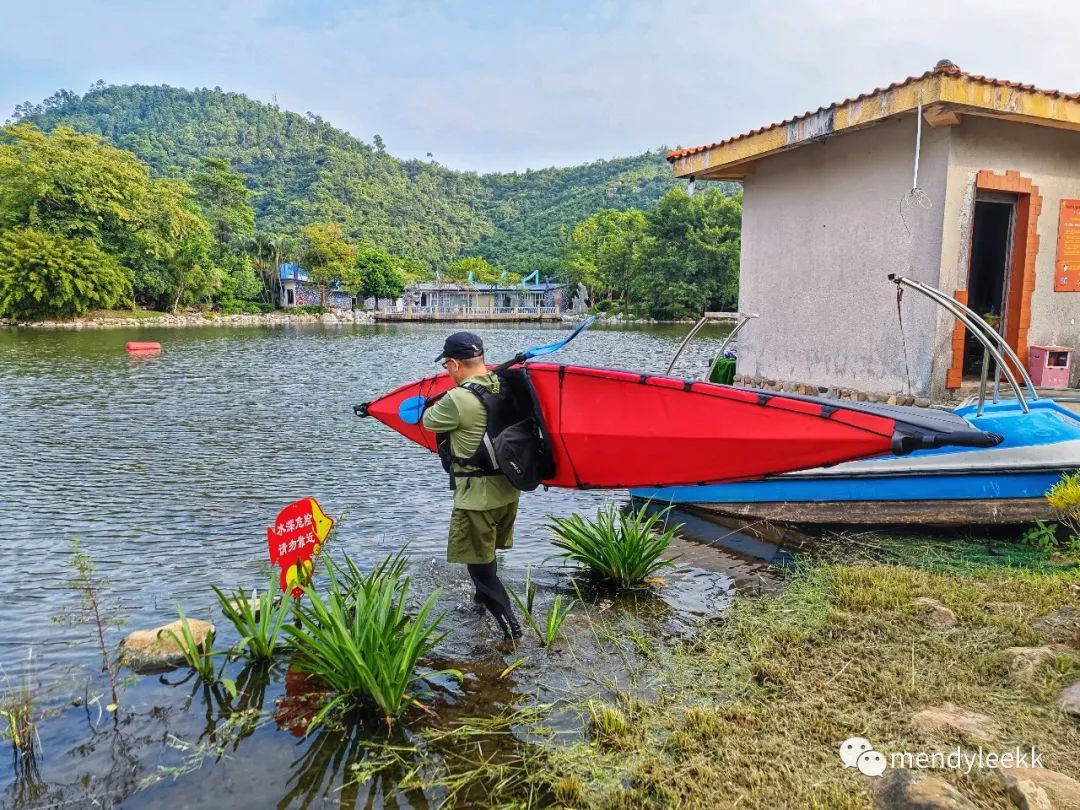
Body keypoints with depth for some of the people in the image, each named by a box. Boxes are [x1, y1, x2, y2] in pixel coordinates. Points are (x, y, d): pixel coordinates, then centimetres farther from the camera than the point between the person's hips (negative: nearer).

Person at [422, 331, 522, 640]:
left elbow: (429, 422, -6)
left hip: (477, 495, -7)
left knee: (476, 557, 7)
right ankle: (485, 594, 46)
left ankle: (507, 620, 8)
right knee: (487, 551, 27)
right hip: (508, 488, 7)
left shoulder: (457, 399, -23)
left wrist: (434, 406, 16)